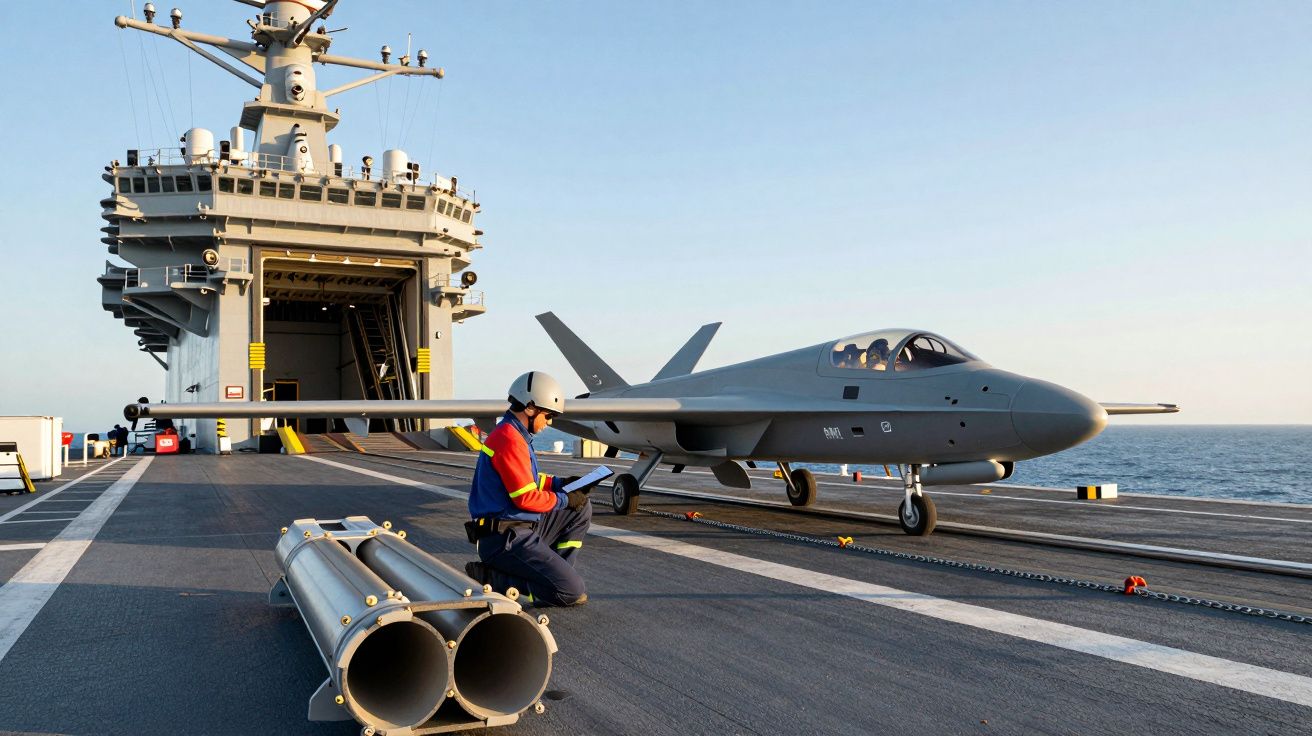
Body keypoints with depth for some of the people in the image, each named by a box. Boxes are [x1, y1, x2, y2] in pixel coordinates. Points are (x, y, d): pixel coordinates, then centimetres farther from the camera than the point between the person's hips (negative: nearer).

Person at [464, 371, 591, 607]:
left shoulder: (511, 434, 14)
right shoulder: (509, 440, -19)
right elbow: (526, 497, -21)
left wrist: (559, 482, 13)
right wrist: (564, 500, -7)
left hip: (524, 527, 11)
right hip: (507, 538, -11)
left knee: (582, 508, 17)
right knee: (573, 592, -14)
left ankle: (552, 574, 12)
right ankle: (488, 578, -8)